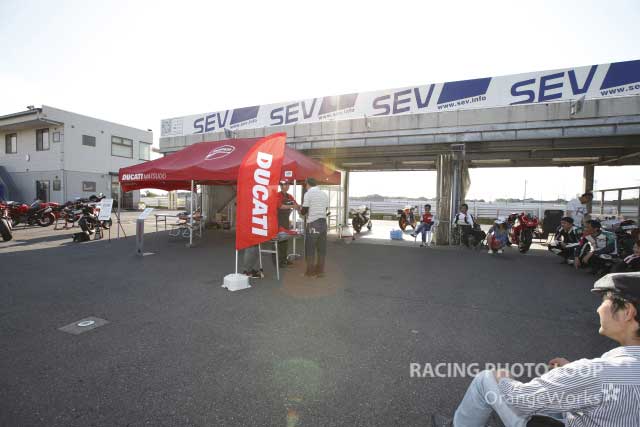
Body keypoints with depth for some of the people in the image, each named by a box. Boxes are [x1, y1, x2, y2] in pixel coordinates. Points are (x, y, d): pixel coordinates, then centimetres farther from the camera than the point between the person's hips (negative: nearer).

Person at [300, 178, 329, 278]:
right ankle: (320, 270, 16)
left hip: (313, 223, -6)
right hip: (323, 222, 6)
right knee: (321, 248, 10)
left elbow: (304, 211, -7)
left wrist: (301, 211, 15)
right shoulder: (324, 194, 12)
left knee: (310, 248, 4)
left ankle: (310, 271, 10)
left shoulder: (308, 194, -7)